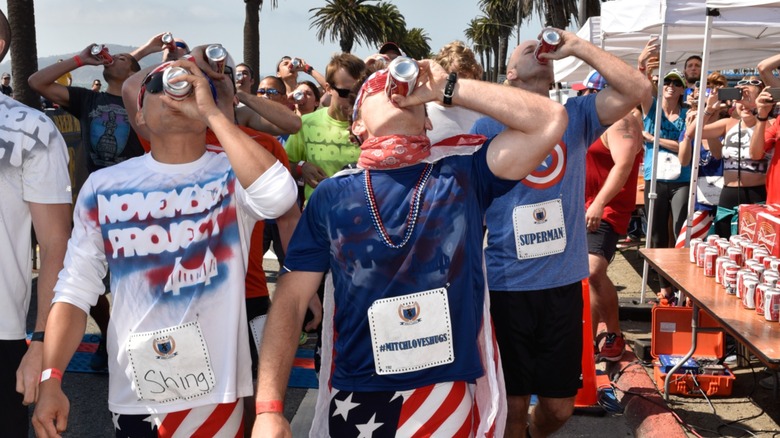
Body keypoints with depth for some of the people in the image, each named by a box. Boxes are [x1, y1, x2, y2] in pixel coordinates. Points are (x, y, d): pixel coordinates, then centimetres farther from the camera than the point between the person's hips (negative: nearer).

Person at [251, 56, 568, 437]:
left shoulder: (463, 172, -1)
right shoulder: (331, 194, 0)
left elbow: (551, 120, -11)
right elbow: (291, 298, -2)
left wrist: (447, 88, -8)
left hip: (451, 397, 0)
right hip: (357, 403, 1)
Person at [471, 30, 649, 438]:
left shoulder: (575, 116, 5)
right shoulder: (487, 126, -2)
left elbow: (637, 89, -10)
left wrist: (577, 46, -8)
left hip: (563, 283, 3)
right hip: (507, 286, -2)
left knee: (559, 405, 15)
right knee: (513, 405, 10)